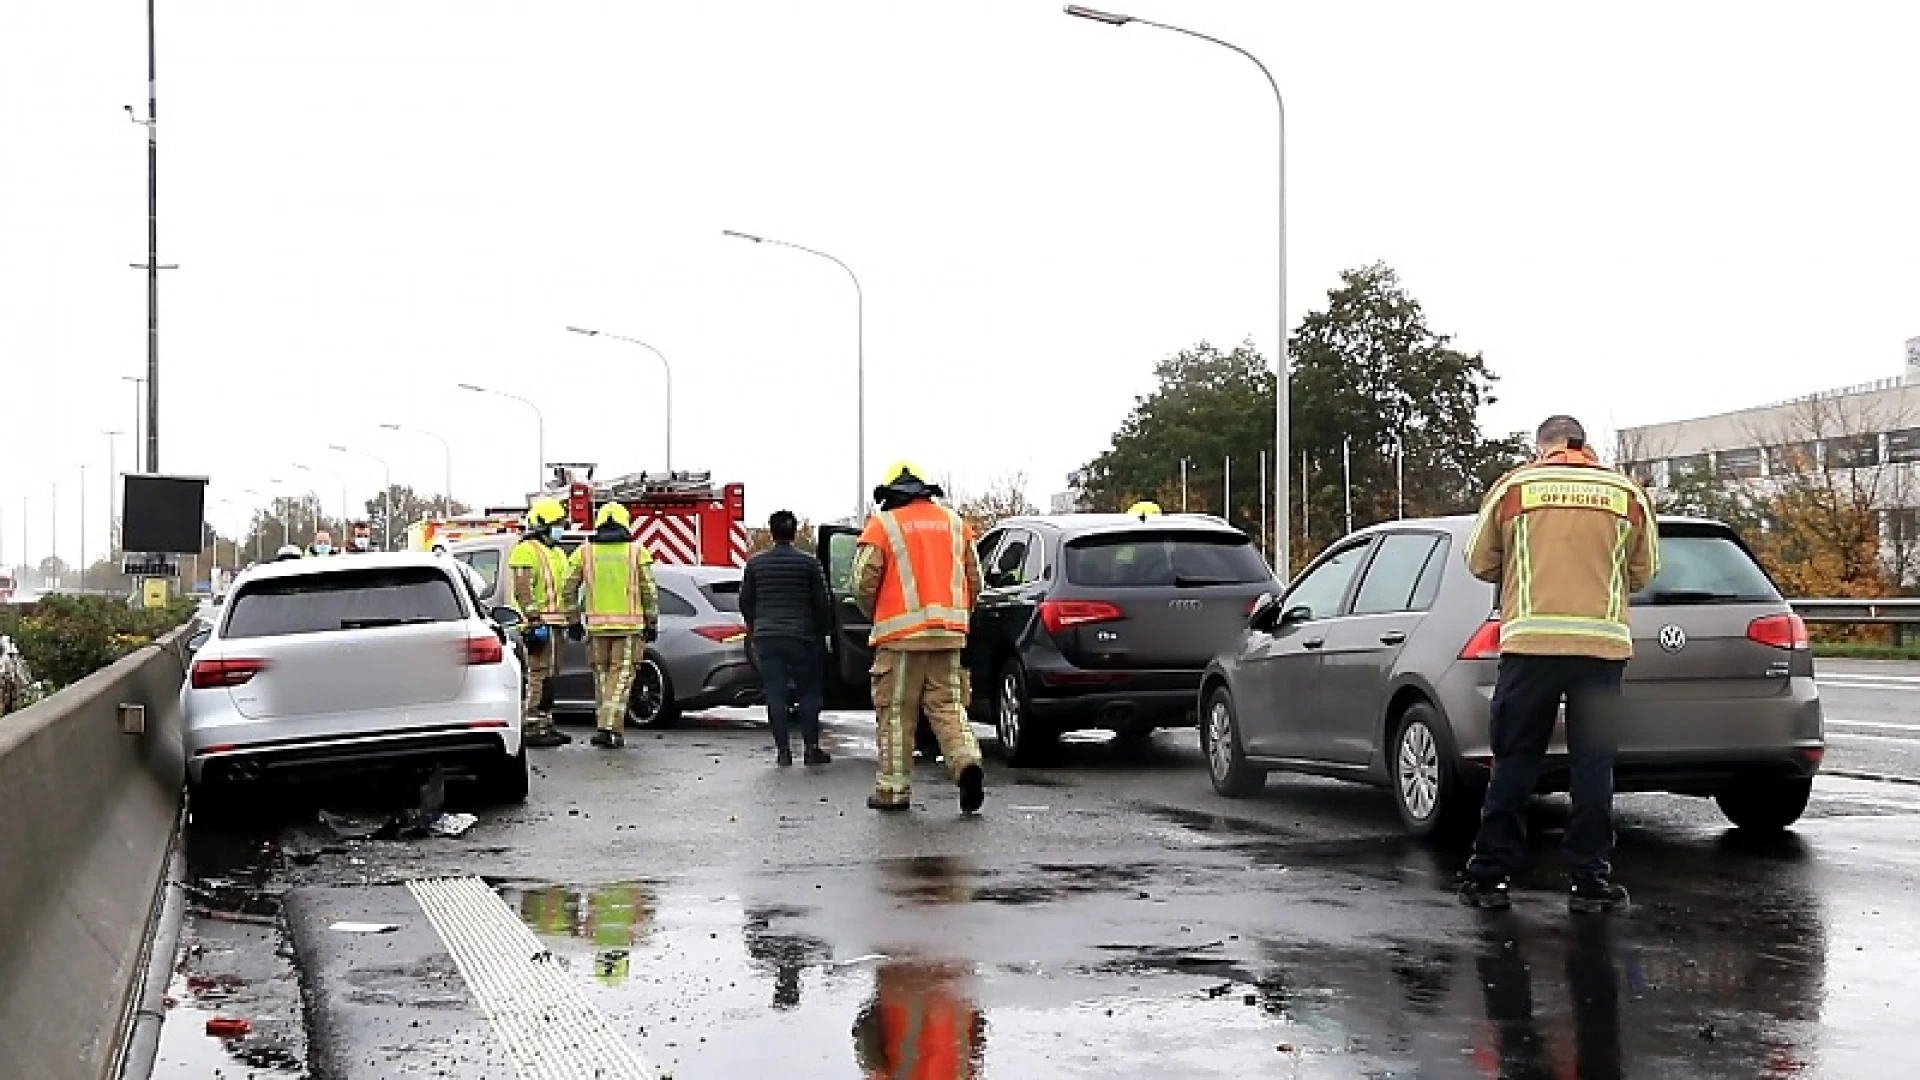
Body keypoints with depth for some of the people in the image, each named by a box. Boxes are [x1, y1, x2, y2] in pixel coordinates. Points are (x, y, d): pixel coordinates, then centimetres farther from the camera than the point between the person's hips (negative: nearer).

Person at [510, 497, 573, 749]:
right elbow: (522, 589, -17)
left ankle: (546, 724, 16)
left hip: (555, 622, 10)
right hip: (539, 622, -10)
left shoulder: (556, 552, 21)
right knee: (537, 674, -12)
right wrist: (533, 620, -24)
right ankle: (532, 728, -13)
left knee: (548, 674, 11)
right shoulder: (526, 550, -9)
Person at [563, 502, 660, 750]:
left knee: (602, 676, 14)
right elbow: (649, 591, -1)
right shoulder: (636, 551, 1)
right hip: (629, 625, -2)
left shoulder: (585, 551, 5)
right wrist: (652, 624, 6)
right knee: (621, 676, -1)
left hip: (596, 624, 2)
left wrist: (574, 621, 11)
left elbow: (569, 589, 4)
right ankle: (610, 728, -14)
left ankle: (612, 728, 16)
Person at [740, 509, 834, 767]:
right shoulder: (809, 563, -3)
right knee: (808, 693, 8)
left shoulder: (755, 563, 3)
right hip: (801, 637, -1)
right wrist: (823, 630, 15)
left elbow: (745, 601, 9)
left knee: (775, 694, 3)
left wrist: (754, 628, 25)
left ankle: (783, 750, 1)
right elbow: (822, 603, -1)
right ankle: (811, 748, 5)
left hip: (767, 637, 1)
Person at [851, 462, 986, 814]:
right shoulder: (954, 523, 14)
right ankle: (966, 761, -14)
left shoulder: (882, 525, -1)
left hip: (901, 635, -4)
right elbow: (974, 580, 13)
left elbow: (864, 583, -5)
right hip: (949, 634, 4)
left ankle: (894, 788, 8)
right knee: (947, 706, 9)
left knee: (896, 713, 4)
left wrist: (875, 615, 13)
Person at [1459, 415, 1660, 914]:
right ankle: (1590, 879, 7)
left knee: (1514, 761, 6)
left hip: (1530, 641, -1)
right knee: (1593, 763, 7)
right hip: (1602, 642, 1)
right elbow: (1644, 572, 15)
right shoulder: (1628, 493, 8)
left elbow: (1480, 563, 10)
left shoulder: (1514, 486, 4)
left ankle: (1490, 875, 8)